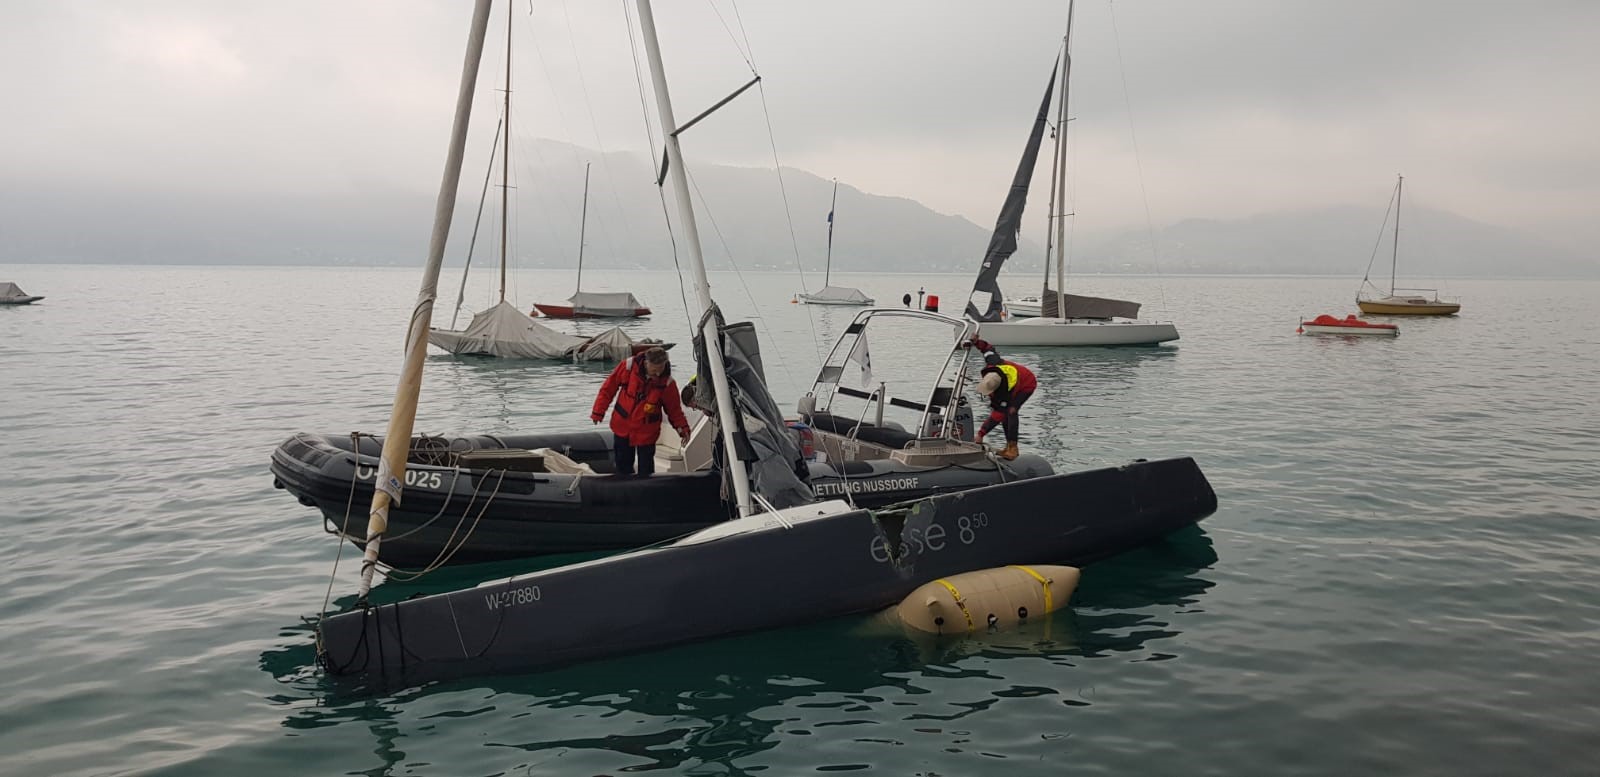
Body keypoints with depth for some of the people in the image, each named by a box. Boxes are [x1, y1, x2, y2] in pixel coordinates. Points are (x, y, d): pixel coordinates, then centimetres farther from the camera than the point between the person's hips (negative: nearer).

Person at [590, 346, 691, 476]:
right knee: (623, 465, 15)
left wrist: (682, 426, -15)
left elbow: (674, 408, -4)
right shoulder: (628, 365, -18)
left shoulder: (667, 382, -18)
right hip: (622, 426, 2)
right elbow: (608, 387, -6)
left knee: (645, 469, 0)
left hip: (646, 432, -1)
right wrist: (598, 412, -2)